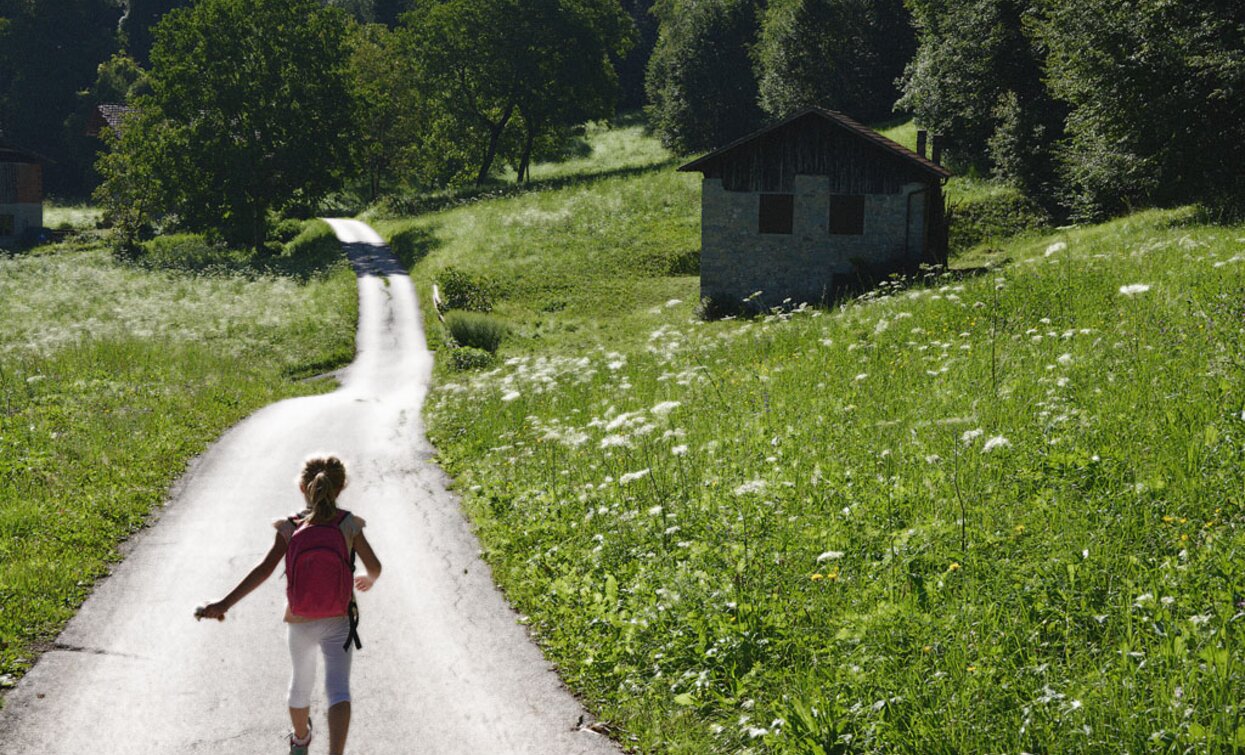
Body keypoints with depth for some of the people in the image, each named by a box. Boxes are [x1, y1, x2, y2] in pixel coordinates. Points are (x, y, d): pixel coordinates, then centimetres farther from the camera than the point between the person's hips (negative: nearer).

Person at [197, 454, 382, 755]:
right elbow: (374, 566, -1)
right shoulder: (348, 524, -7)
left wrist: (224, 604, -22)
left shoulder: (290, 528, -8)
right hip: (338, 623, -2)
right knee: (338, 690, -8)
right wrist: (369, 580, 25)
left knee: (301, 682, 24)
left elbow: (264, 570, -18)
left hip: (299, 624, 2)